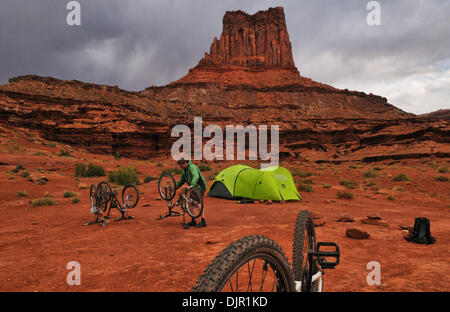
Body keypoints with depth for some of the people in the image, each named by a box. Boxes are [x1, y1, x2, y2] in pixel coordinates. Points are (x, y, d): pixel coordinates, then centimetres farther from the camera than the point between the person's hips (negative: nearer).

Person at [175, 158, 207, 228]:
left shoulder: (192, 167, -20)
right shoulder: (184, 170, 9)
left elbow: (196, 176, -37)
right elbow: (181, 180, 17)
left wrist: (192, 185, -50)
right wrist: (175, 187, 8)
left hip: (200, 187, -9)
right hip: (194, 188, 9)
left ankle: (203, 221, -11)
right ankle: (193, 221, 17)